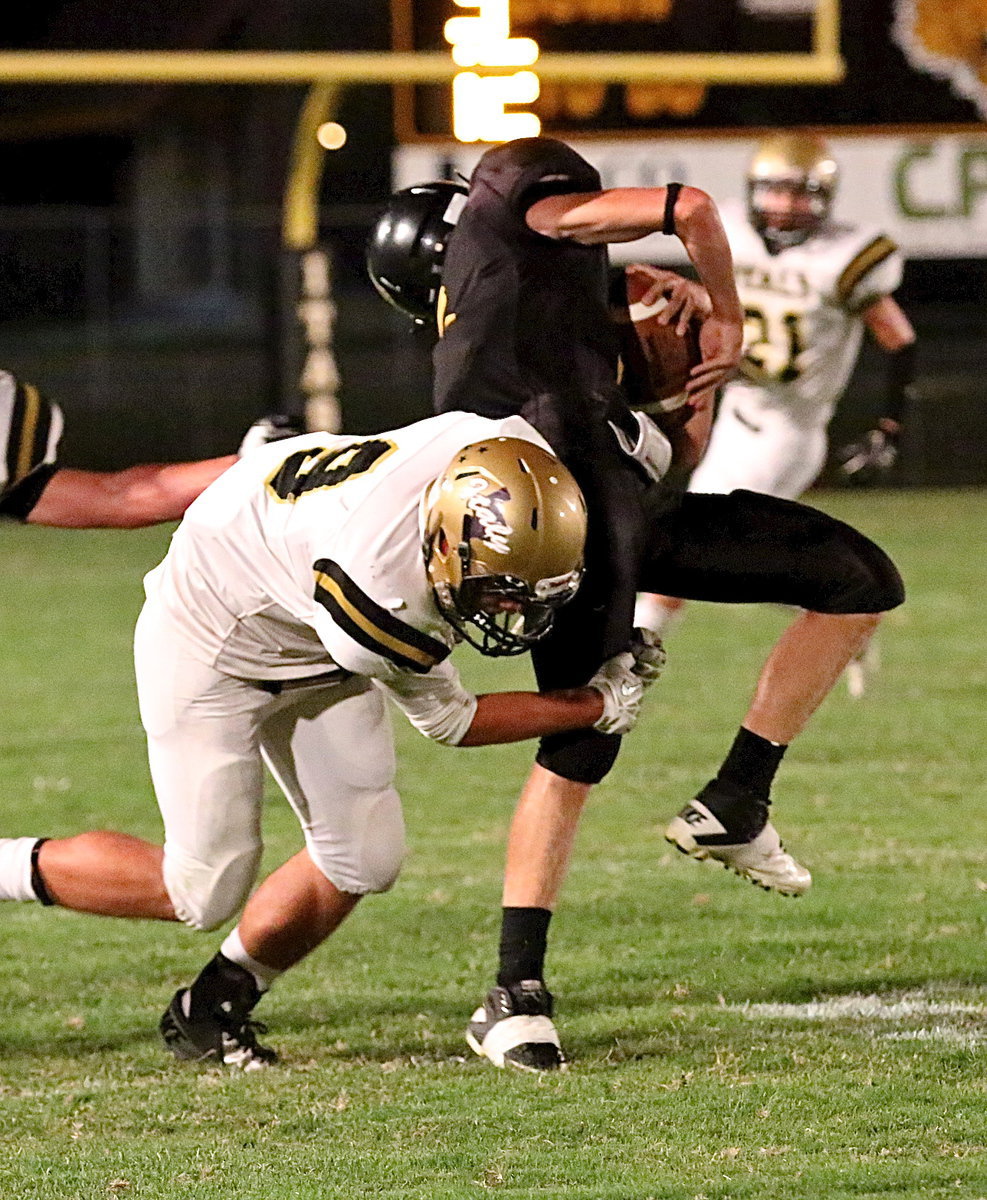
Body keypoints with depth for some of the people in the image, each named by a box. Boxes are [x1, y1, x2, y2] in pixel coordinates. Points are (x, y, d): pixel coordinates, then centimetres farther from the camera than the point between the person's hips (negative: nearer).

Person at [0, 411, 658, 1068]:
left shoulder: (518, 456, -28)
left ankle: (211, 1009, 22)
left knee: (364, 858, 2)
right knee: (205, 891, -8)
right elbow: (449, 719, -20)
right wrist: (599, 705, -15)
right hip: (214, 637, -7)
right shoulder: (379, 600, -42)